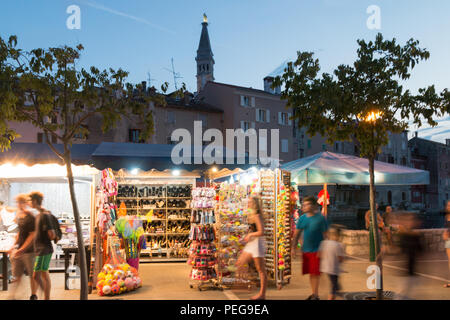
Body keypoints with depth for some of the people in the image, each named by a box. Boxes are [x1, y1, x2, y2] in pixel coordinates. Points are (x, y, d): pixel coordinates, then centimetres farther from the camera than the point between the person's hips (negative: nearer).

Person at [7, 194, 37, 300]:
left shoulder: (30, 217, -16)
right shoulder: (19, 216, 9)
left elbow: (32, 236, -18)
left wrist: (21, 250, -20)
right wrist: (14, 246, 15)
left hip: (28, 251, -7)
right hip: (19, 249, 7)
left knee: (32, 275, 6)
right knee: (17, 274, 10)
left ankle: (33, 296, 18)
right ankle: (12, 295, 18)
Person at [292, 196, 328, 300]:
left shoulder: (321, 218, -7)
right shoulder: (302, 218, 5)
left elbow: (325, 235, -4)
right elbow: (296, 234, 11)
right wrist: (294, 247, 3)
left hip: (317, 250, -5)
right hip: (306, 250, 5)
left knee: (316, 273, -4)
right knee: (311, 273, 11)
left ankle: (316, 295, 6)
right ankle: (314, 293, 24)